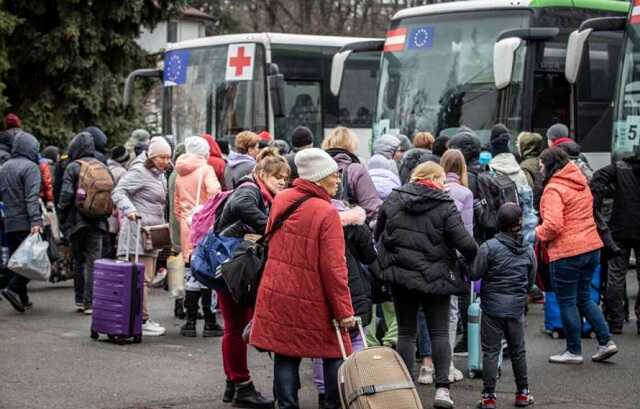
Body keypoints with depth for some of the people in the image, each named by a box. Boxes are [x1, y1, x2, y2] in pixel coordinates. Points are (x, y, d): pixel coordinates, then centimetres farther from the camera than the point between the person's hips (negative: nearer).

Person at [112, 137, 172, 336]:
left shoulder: (160, 175, 19)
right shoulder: (139, 172, -10)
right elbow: (118, 192, -16)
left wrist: (163, 226, 19)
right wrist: (129, 209, -31)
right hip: (138, 230, -10)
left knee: (148, 277, 13)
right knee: (142, 277, -10)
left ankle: (144, 319, 20)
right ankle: (142, 321, -8)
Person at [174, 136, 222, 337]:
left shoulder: (180, 175, 12)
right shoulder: (206, 170, -6)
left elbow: (176, 204, 16)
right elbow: (214, 192, -22)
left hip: (187, 230, 5)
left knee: (191, 275, 9)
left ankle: (190, 322, 9)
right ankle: (209, 323, 0)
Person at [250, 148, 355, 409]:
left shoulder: (280, 200, 2)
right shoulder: (326, 213, -17)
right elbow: (333, 267, -18)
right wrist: (343, 310, -13)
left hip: (277, 295, 6)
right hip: (312, 302, -5)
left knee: (285, 356, 9)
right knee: (335, 353, 9)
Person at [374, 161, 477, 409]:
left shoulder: (393, 201, 4)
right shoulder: (445, 207, -9)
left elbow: (378, 235, 13)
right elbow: (463, 241, -14)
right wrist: (477, 258, 5)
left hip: (400, 276, 3)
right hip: (434, 277, -3)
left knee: (406, 332, 11)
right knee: (439, 332, 5)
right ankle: (442, 388, -4)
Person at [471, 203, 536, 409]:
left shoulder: (489, 247, -13)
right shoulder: (528, 250, 0)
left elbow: (475, 274, -10)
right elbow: (530, 281, 8)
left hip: (492, 307, -3)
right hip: (516, 308, 3)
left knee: (491, 351, 2)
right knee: (518, 351, 16)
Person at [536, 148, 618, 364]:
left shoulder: (554, 189, -14)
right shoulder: (582, 184, 12)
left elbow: (553, 225, -24)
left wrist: (537, 233, -5)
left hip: (567, 252, -8)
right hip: (591, 247, 8)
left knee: (567, 302, 5)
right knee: (584, 297, 19)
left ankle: (574, 351, 13)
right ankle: (606, 342, 14)